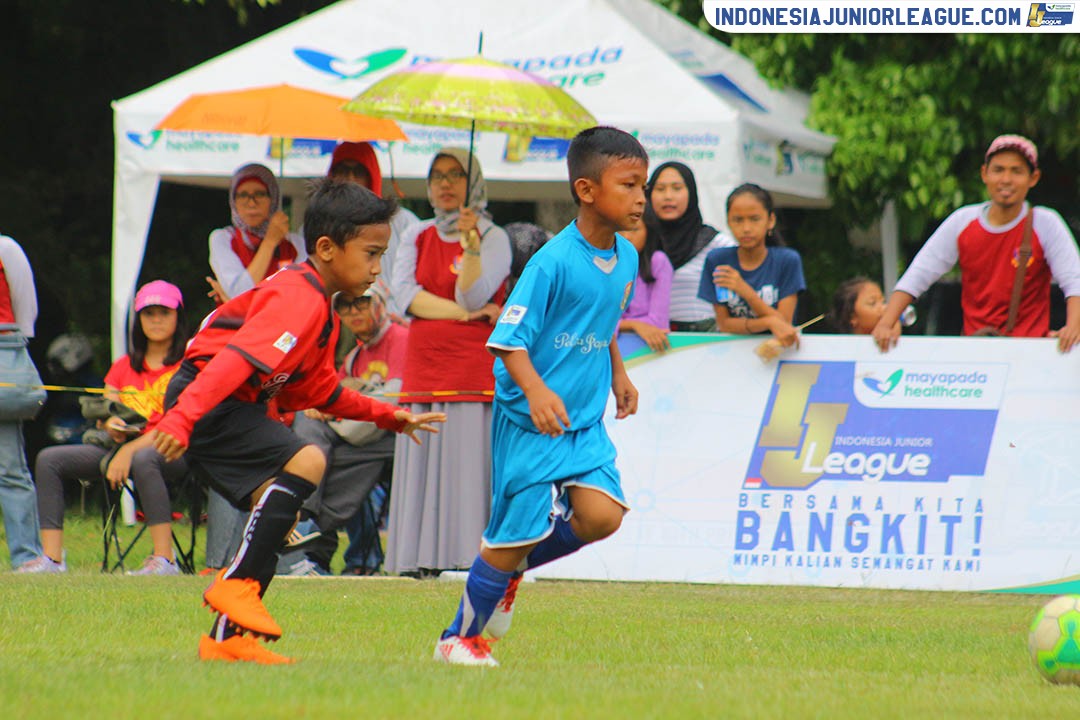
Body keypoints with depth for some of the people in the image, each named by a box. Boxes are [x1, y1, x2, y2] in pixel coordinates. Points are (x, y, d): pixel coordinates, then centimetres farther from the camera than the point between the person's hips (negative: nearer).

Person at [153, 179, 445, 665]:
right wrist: (183, 418, -42)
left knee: (277, 518, 9)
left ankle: (228, 638, 11)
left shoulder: (319, 307, 16)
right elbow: (237, 359, -31)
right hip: (207, 402, -11)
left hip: (232, 407, 11)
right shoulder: (298, 299, -18)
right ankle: (237, 586, -20)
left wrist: (388, 417, 27)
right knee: (305, 462, -24)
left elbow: (316, 389, 28)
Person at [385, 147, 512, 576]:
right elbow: (404, 294, -1)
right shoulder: (418, 239, 15)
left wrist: (471, 244, -25)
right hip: (424, 366, 5)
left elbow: (473, 295, -11)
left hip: (475, 364, -5)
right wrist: (466, 312, -10)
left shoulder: (493, 238, 2)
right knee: (423, 464, -1)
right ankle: (423, 561, -2)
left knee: (471, 457, -11)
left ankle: (474, 557, -14)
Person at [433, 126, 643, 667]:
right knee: (515, 535, -2)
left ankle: (512, 566, 15)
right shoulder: (554, 261, -18)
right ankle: (459, 638, 18)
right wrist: (536, 391, -32)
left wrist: (618, 375, 21)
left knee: (602, 514, -13)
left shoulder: (626, 258, 5)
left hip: (585, 420, 6)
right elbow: (508, 339, -19)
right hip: (529, 424, -6)